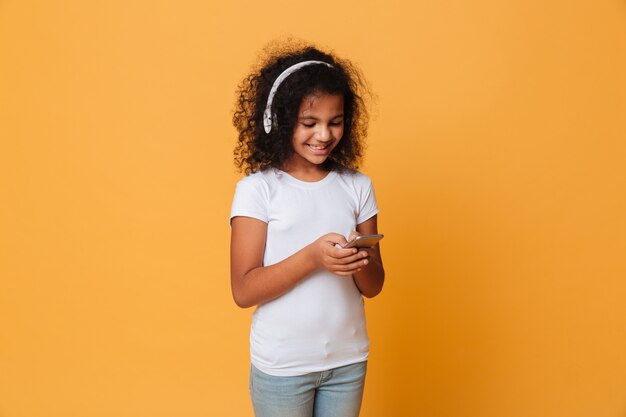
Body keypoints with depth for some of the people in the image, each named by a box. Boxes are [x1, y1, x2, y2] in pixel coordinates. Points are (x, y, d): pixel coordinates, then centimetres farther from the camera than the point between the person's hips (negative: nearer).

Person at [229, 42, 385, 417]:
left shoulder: (358, 186, -1)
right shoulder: (257, 188, -11)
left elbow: (373, 287, 3)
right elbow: (243, 291, -13)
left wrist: (362, 261, -19)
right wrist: (312, 257, -26)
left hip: (348, 360, 3)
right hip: (281, 365, -3)